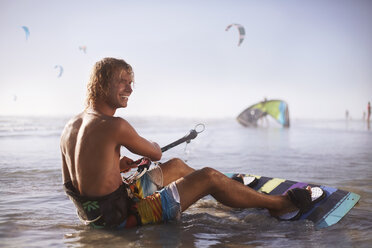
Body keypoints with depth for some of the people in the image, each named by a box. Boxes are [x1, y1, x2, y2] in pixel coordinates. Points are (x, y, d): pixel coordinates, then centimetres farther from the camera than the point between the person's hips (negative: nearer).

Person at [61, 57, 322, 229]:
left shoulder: (70, 126, 3)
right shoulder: (114, 125, -24)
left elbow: (71, 181, 13)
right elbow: (155, 154, -6)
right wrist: (153, 145, 18)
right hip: (121, 215, -10)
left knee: (176, 165, 23)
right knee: (209, 176, -9)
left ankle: (234, 189, 44)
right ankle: (281, 204, 10)